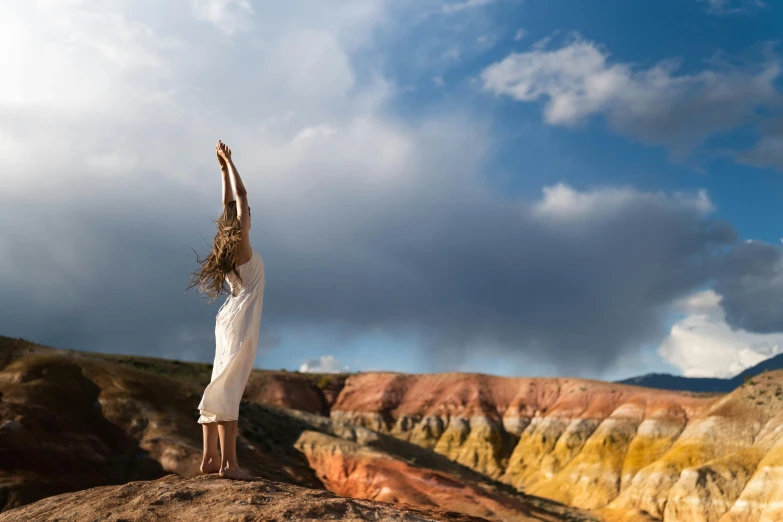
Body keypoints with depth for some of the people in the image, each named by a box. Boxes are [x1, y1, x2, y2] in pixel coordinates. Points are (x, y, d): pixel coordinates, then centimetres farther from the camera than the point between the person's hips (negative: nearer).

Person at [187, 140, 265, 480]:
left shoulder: (229, 247, 14)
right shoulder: (241, 244, -6)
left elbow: (230, 204, 23)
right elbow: (240, 198, -6)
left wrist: (224, 168, 26)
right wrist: (227, 164, 2)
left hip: (230, 321, 9)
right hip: (240, 322, -9)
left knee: (219, 388, 6)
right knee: (228, 389, -14)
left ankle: (210, 458, 7)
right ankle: (228, 461, -16)